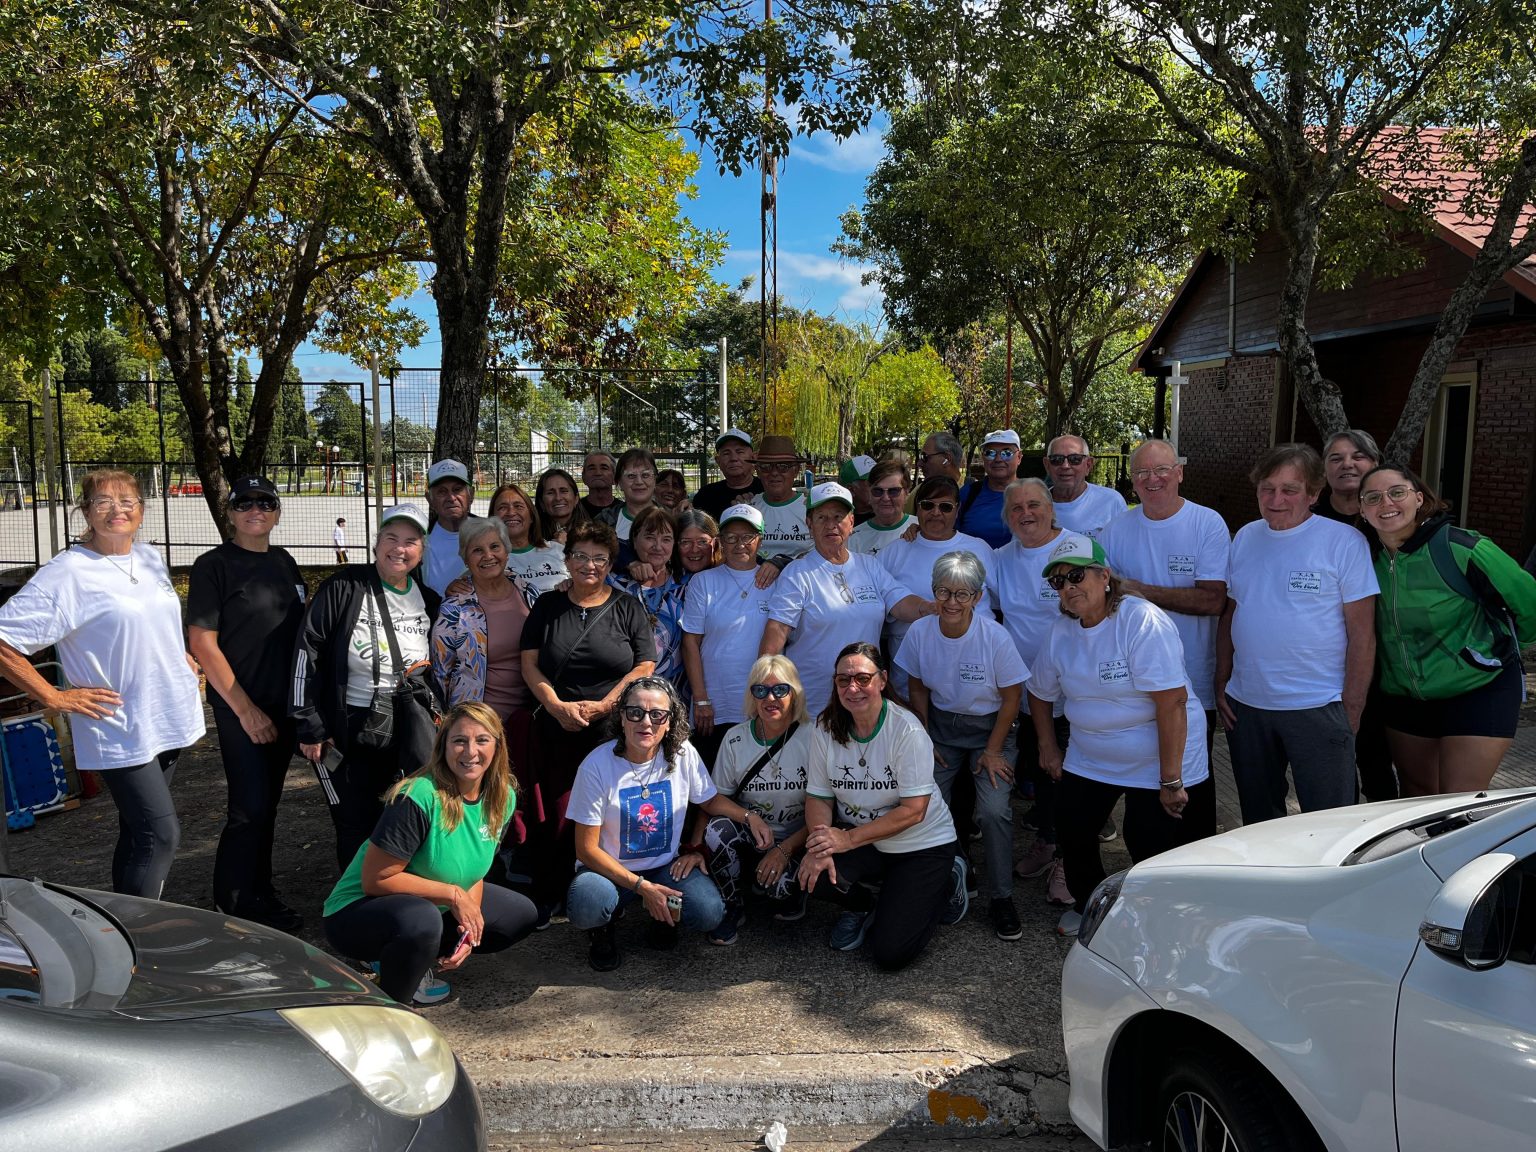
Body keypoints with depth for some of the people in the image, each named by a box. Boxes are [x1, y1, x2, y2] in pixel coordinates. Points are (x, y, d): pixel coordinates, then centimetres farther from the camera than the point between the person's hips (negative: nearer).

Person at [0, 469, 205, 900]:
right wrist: (54, 697, -16)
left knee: (139, 832, 17)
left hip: (168, 718, 7)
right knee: (161, 834, -11)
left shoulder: (151, 559, 8)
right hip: (121, 730, -7)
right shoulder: (68, 572, -15)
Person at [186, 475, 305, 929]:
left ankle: (260, 896, 25)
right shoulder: (213, 565, -7)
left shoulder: (284, 563, 12)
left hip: (285, 705, 6)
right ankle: (231, 908, 10)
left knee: (267, 805, 13)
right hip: (242, 708, -6)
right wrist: (245, 710, -15)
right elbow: (202, 643, -12)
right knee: (249, 808, -6)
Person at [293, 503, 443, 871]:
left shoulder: (427, 599, 6)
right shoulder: (345, 588, -10)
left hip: (406, 730, 4)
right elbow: (306, 653, -11)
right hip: (349, 729, -4)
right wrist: (309, 727, -13)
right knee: (356, 826, 4)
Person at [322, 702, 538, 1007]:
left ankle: (413, 960, 10)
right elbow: (375, 880, -24)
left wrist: (469, 926, -12)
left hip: (436, 906, 8)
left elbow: (474, 870, 4)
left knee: (522, 914, 5)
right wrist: (453, 894, -23)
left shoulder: (503, 799, -6)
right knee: (421, 921, -39)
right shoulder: (418, 799, -28)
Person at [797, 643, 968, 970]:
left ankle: (945, 883, 16)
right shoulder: (826, 728, -8)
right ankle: (862, 906, 9)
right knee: (812, 874, -28)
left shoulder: (906, 730, -21)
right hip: (860, 839, 4)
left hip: (922, 844, -3)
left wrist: (849, 838, -27)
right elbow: (818, 797, -6)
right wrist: (820, 846, -26)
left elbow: (913, 810, -22)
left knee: (890, 953, -12)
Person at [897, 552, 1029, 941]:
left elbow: (1012, 697, -10)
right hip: (940, 726, 3)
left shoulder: (996, 637, -21)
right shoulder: (919, 632, -12)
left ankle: (1001, 897, 3)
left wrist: (993, 751, -9)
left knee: (995, 811, -17)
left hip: (991, 728, -2)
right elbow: (918, 688, 3)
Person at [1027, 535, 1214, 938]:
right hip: (1088, 760, 6)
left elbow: (1172, 701, -26)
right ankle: (1089, 904, 28)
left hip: (1157, 762, -6)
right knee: (1071, 829, 1)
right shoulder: (1061, 632, -1)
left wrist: (1170, 780, -25)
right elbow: (1040, 692, 17)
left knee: (1150, 844, -6)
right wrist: (1048, 749, 14)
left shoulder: (1142, 622, -23)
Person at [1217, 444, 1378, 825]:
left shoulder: (1344, 542, -8)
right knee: (1258, 822, 18)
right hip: (1245, 706, 5)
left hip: (1317, 708, -5)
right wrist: (1221, 685, 8)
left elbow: (1362, 633, -8)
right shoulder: (1244, 538, 7)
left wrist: (1351, 709, -11)